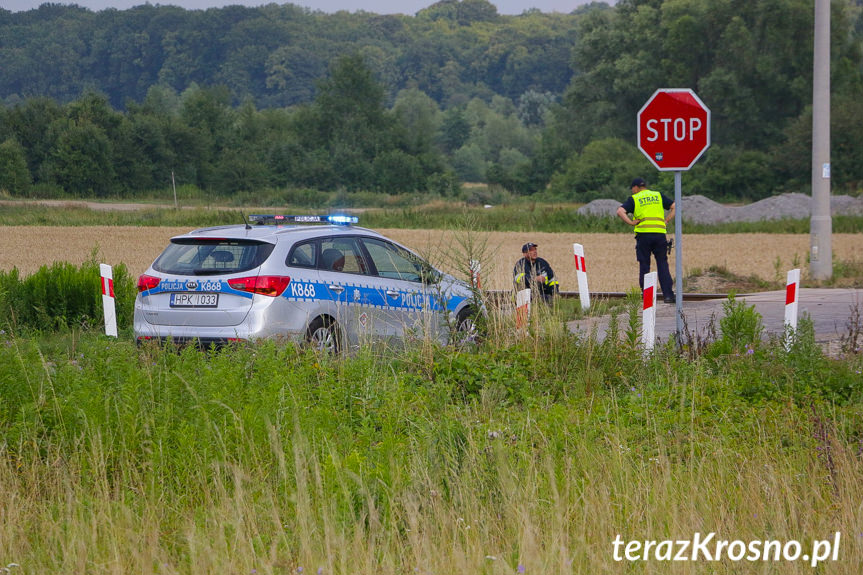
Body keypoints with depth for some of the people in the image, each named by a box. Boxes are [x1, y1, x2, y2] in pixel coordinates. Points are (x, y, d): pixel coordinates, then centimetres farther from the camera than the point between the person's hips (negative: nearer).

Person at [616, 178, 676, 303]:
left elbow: (620, 211, -8)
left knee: (644, 266, 5)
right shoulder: (659, 196, 15)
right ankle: (668, 294, -2)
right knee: (662, 265, 6)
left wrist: (631, 222, -2)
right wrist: (666, 220, 9)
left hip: (643, 234, -2)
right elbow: (674, 207, 12)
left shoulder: (634, 199, 6)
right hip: (660, 233, 2)